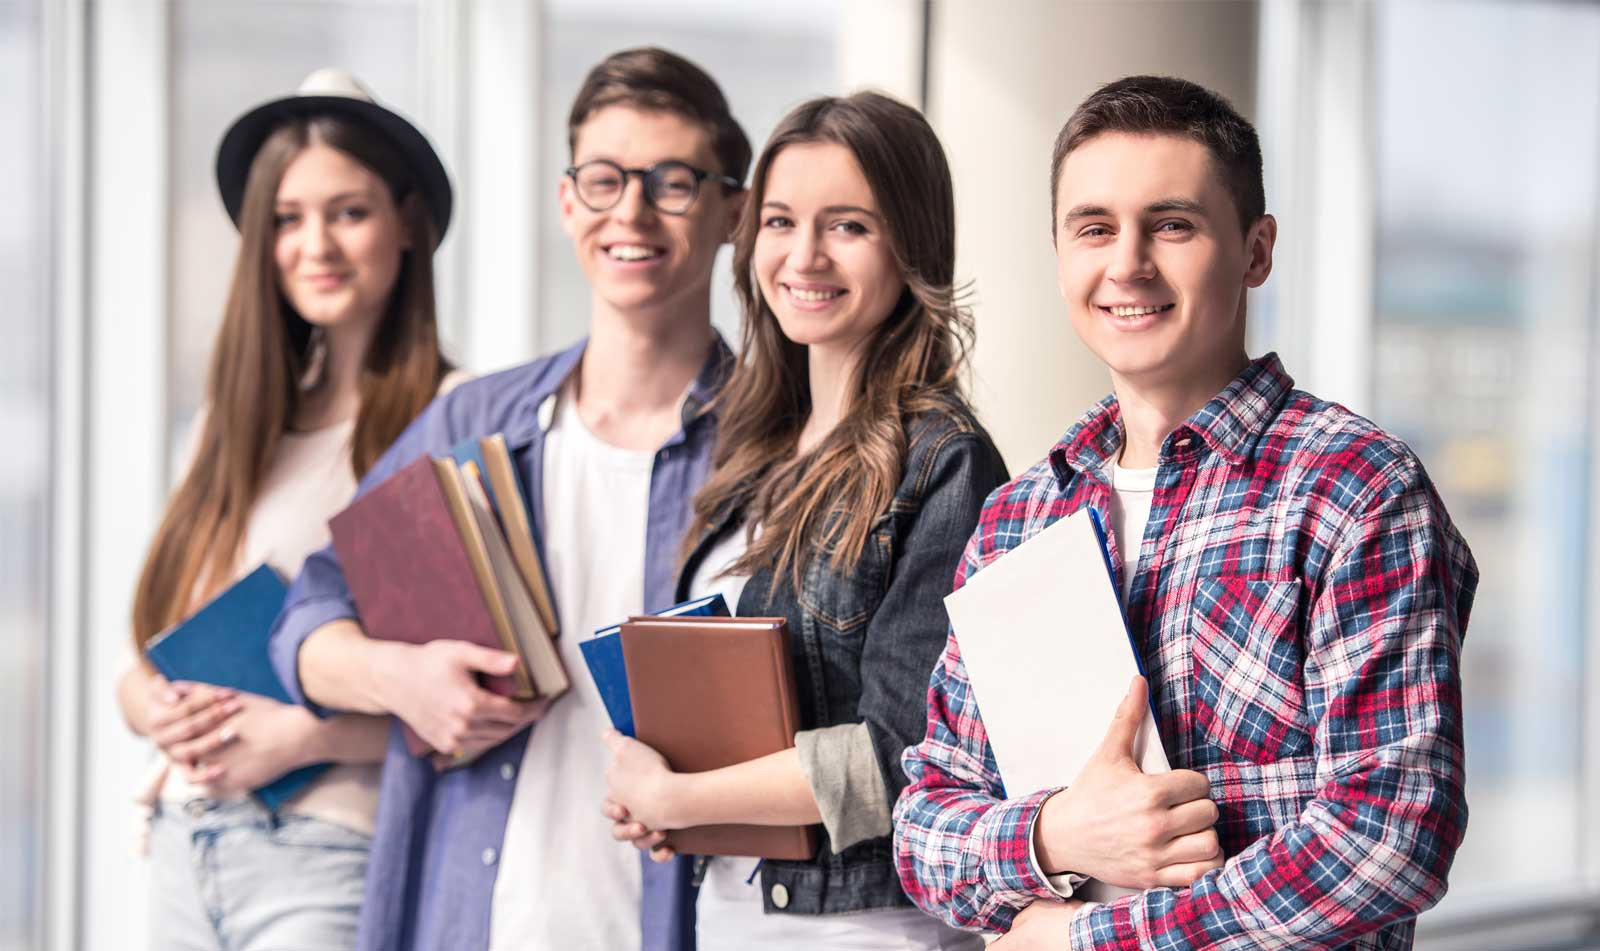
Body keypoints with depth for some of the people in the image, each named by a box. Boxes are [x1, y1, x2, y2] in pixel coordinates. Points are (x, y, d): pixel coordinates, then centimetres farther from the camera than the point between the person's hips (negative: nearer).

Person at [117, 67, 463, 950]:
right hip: (184, 841, 6)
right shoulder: (231, 424, 13)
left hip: (329, 851, -6)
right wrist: (150, 703, -4)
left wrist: (304, 735, -16)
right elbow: (147, 655, 16)